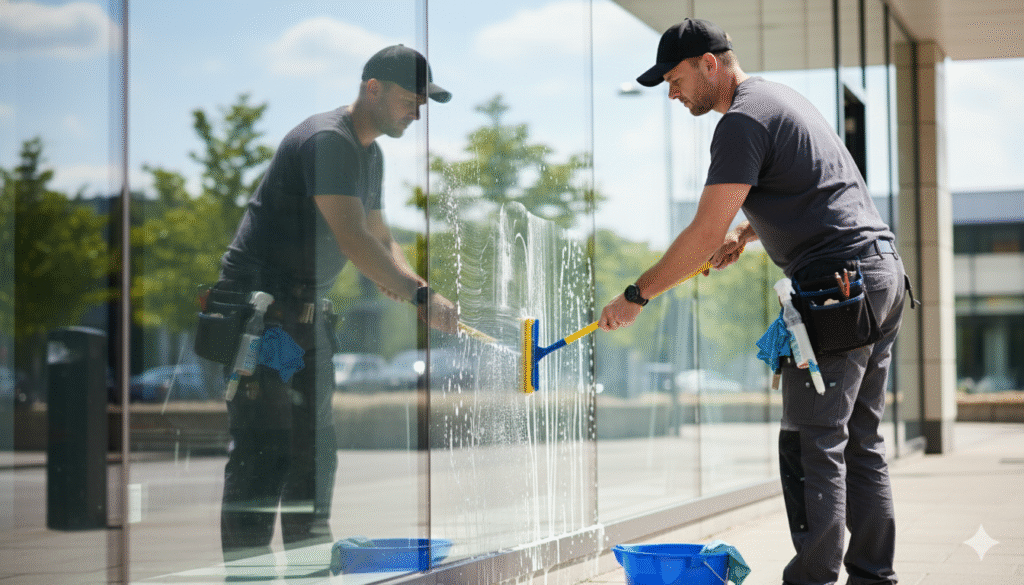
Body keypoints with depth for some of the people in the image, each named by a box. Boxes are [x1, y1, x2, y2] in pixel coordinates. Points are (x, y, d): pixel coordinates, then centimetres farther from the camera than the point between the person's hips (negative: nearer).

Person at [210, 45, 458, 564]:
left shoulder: (370, 153, 14)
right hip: (259, 308, -10)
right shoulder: (327, 140, -18)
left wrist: (416, 290, -3)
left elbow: (380, 239, 16)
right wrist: (420, 296, -27)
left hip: (307, 311, 10)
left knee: (315, 448, 12)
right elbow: (352, 239, -26)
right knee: (264, 453, -11)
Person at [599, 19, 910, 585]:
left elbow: (704, 233, -15)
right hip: (884, 269, 10)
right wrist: (746, 231, 24)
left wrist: (636, 294, -7)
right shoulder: (779, 95, 21)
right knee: (861, 442, 11)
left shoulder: (742, 122, -10)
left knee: (811, 447, -8)